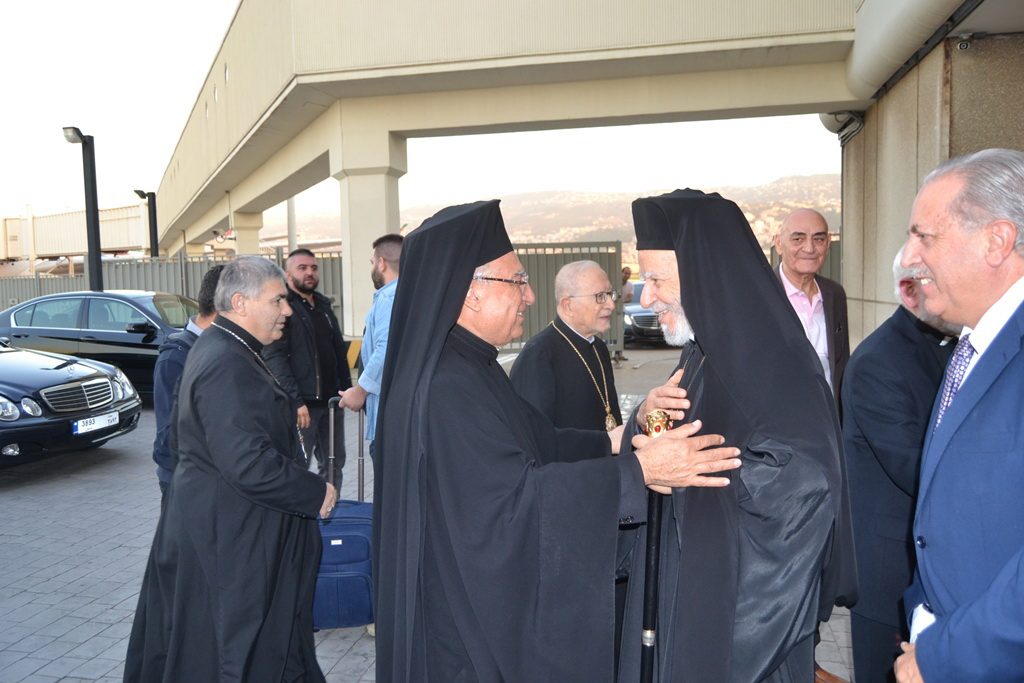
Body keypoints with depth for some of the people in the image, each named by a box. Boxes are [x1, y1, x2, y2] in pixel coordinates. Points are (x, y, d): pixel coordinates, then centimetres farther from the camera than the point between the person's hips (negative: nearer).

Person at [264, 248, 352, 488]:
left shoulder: (324, 306, 17)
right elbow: (275, 358, -15)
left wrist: (346, 387, 12)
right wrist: (295, 401, -21)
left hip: (331, 399, 7)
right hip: (301, 403, -7)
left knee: (334, 464, 13)